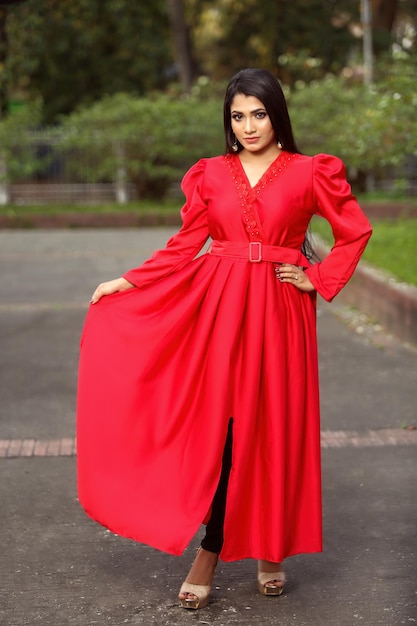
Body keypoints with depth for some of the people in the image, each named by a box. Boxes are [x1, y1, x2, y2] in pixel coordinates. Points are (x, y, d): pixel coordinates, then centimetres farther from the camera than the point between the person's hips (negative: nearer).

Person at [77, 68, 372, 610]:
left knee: (276, 429, 2)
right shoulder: (210, 175, 9)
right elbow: (184, 248, 8)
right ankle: (211, 552, 5)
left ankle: (270, 549, 16)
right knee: (222, 426, -2)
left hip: (278, 312, -1)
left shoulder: (309, 173, 4)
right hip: (220, 307, 1)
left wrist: (318, 280, 1)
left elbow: (356, 230, 8)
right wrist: (127, 282, 1)